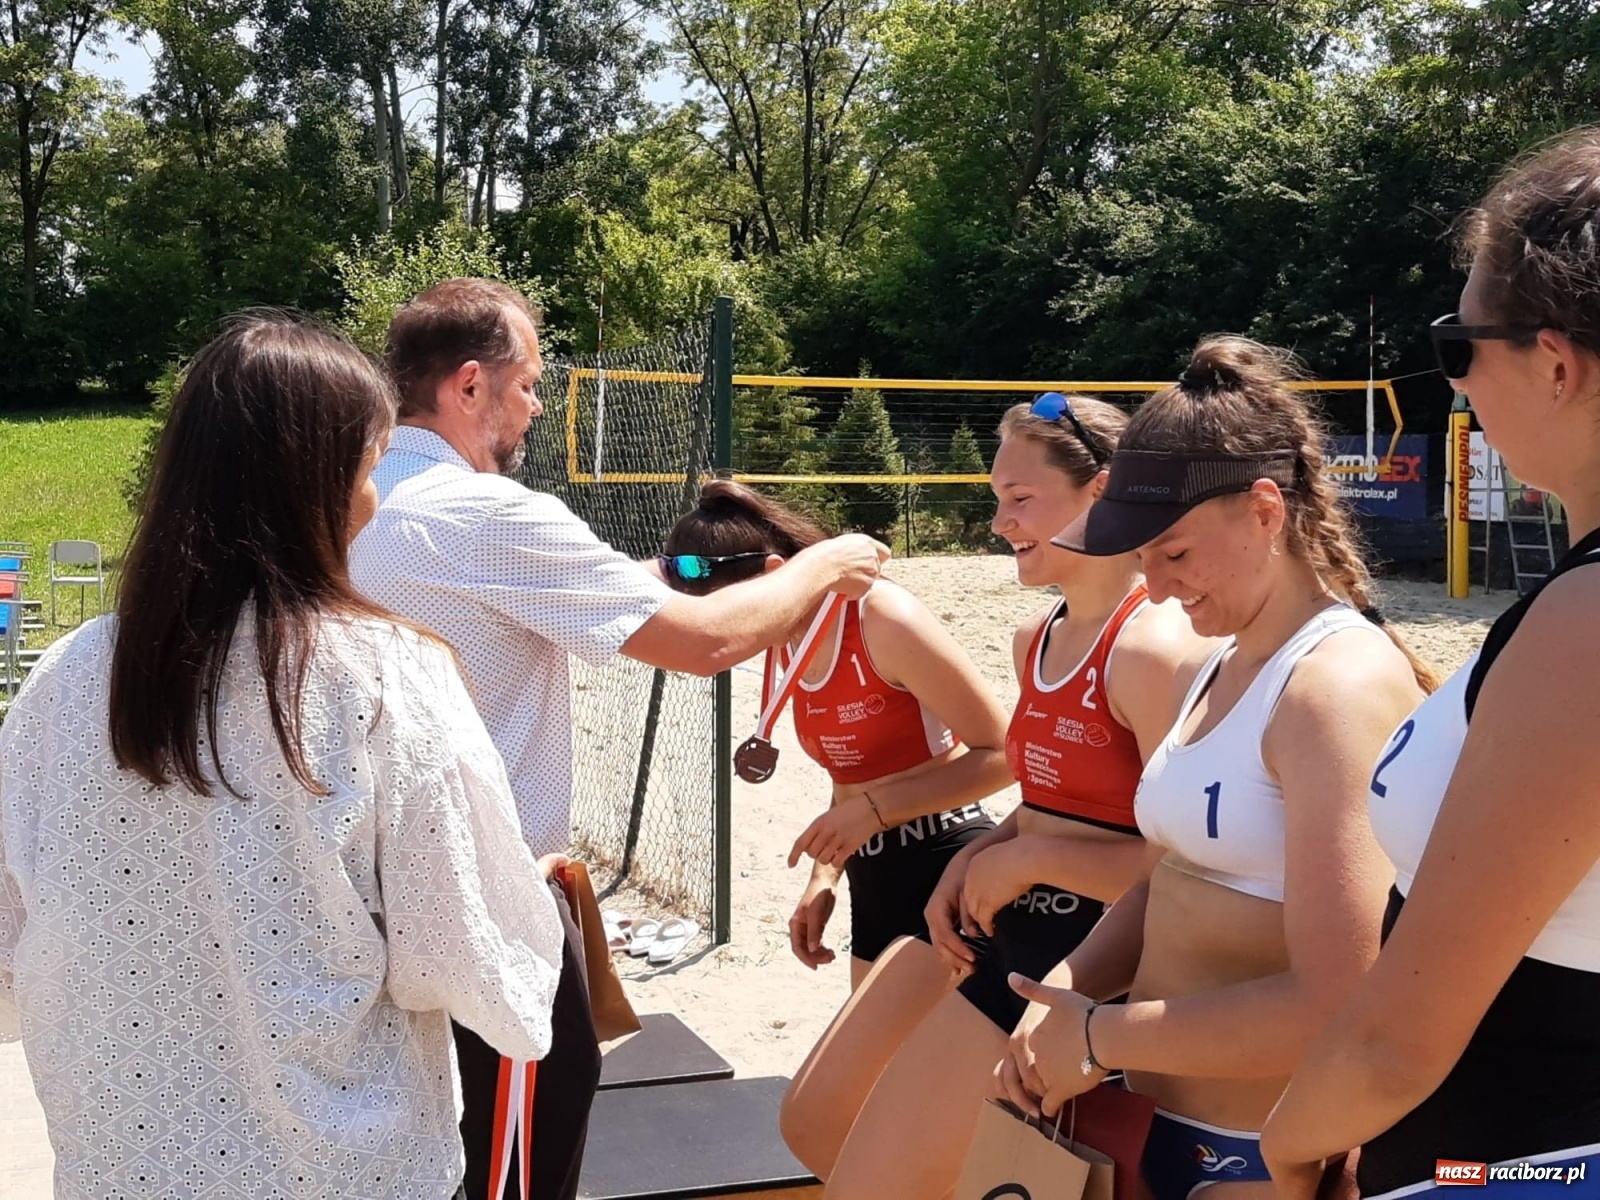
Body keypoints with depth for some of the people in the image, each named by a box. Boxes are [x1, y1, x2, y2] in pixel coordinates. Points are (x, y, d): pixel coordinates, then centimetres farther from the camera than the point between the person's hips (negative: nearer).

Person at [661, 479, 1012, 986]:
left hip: (950, 875, -8)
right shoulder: (788, 647, 5)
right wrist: (823, 879, 8)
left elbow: (1001, 754, -18)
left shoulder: (885, 619, -19)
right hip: (875, 891, 8)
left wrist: (875, 809, -23)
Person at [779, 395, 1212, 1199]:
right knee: (814, 1121, 16)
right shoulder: (1035, 638, 9)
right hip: (996, 924, 9)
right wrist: (977, 857, 2)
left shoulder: (1152, 647, -20)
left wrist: (1027, 859, -17)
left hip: (1083, 954, -9)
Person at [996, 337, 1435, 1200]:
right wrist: (1064, 993, -4)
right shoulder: (1222, 665, 9)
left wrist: (1098, 1037, -17)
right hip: (1159, 1121, 8)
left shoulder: (1342, 685, -20)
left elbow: (1334, 1009, -26)